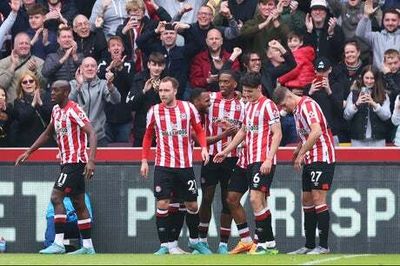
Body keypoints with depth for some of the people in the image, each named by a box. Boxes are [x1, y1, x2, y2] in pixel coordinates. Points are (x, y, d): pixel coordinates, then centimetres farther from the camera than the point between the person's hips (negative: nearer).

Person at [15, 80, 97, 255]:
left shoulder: (73, 110, -16)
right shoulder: (56, 110, 12)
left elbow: (91, 134, -23)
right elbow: (47, 134, 26)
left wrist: (91, 161, -33)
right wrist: (28, 153, 24)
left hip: (75, 161, -9)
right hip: (67, 161, 9)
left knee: (56, 197, -14)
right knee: (78, 203, 9)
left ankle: (58, 244, -14)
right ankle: (87, 246, 12)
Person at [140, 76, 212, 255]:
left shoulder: (188, 108, -1)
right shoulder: (154, 111, 0)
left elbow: (199, 130, 9)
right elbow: (148, 136, 11)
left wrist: (204, 148, -7)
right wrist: (144, 160, 7)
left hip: (185, 165, 1)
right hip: (163, 165, -1)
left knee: (192, 204, 8)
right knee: (162, 204, -9)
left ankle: (194, 240, 26)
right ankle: (164, 245, -4)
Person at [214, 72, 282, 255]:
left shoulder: (267, 105, -9)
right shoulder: (248, 106, 17)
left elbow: (277, 134, -13)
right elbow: (243, 131, 29)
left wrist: (269, 159, -20)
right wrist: (226, 151, 28)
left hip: (263, 161, -9)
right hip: (251, 161, 9)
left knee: (256, 199, -16)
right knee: (260, 202, 7)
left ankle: (264, 243, -14)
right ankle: (269, 243, 10)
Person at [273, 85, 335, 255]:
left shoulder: (307, 105, -14)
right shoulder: (297, 109, 15)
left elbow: (316, 132, -26)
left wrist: (301, 154, -20)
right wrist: (298, 151, 10)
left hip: (322, 158, -10)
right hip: (310, 160, 10)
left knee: (318, 198, -11)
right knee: (306, 200, 9)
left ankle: (324, 246, -10)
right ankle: (309, 245, 14)